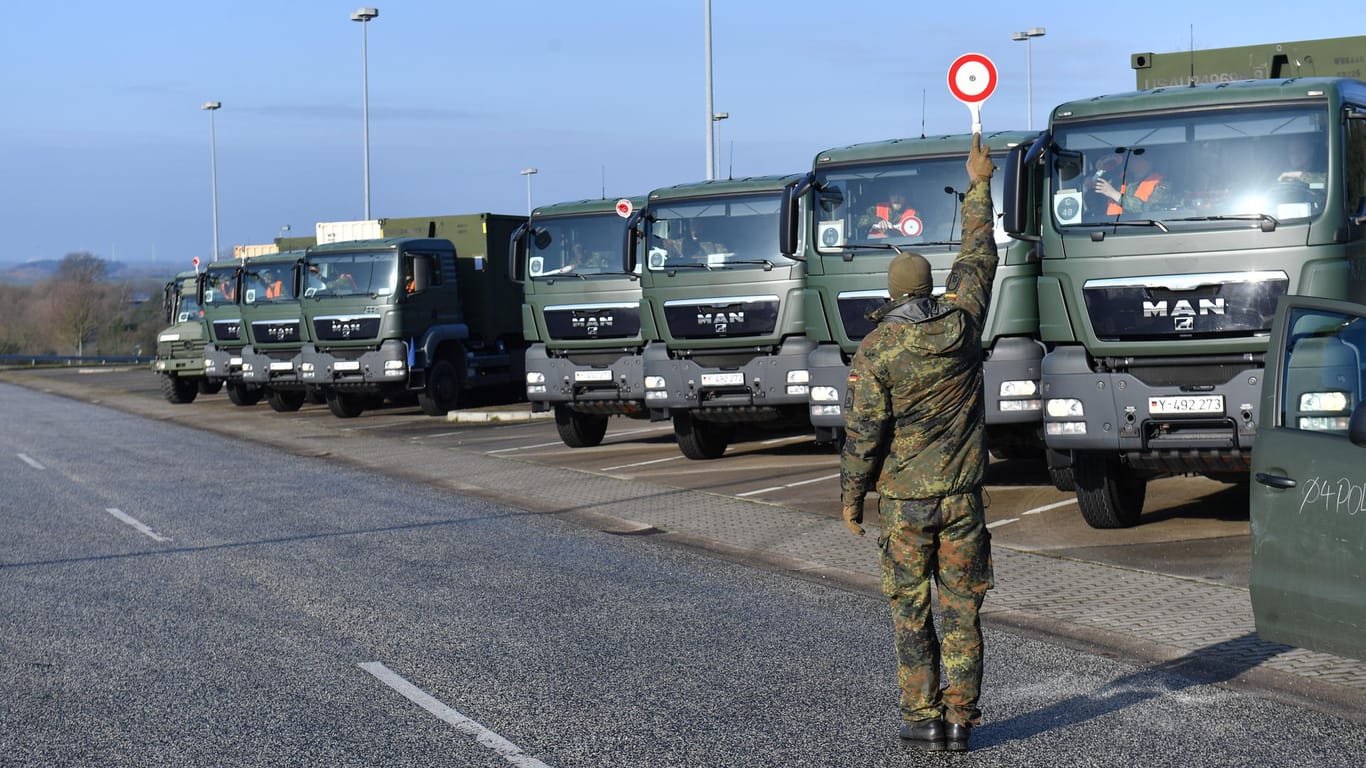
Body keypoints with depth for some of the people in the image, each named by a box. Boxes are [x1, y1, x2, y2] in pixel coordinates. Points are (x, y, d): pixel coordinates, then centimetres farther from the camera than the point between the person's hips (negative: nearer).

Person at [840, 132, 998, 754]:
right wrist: (979, 186, 26)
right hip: (962, 494, 3)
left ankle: (923, 720, 8)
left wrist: (851, 496, 2)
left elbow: (863, 433, -11)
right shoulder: (961, 323, -2)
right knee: (961, 609, 7)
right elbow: (978, 258, 14)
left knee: (911, 610, 6)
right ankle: (960, 720, 9)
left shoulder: (875, 351, -12)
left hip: (905, 500, -3)